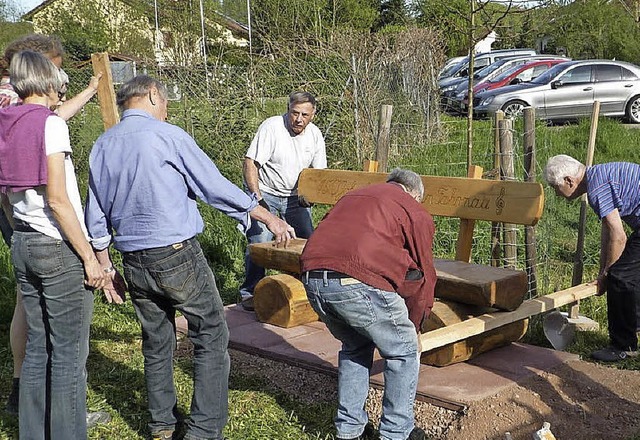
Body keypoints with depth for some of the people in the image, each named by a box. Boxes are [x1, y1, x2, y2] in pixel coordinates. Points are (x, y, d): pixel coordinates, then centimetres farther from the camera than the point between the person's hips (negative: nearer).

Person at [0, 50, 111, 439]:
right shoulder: (51, 124, -12)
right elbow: (57, 199, -18)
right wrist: (90, 258, -15)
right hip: (59, 248, -8)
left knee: (38, 349, 15)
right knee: (69, 356, 0)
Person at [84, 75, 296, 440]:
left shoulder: (102, 146, 9)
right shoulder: (168, 136, -10)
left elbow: (97, 218, 13)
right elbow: (216, 186, -7)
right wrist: (267, 216, 2)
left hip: (134, 262, 7)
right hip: (178, 256, -6)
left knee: (157, 342, 18)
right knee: (212, 337, 3)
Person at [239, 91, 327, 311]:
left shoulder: (315, 134, -2)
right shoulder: (271, 127, -18)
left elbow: (319, 171, 8)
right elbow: (250, 163, -20)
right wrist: (257, 198, -26)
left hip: (296, 196, 5)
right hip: (266, 193, -5)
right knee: (260, 242, -15)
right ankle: (250, 292, -1)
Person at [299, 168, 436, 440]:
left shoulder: (352, 197, 34)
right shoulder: (416, 214, 16)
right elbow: (422, 277, 18)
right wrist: (412, 327, 34)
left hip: (312, 279, 7)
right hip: (359, 282, -7)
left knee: (355, 346, 30)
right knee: (403, 353, 15)